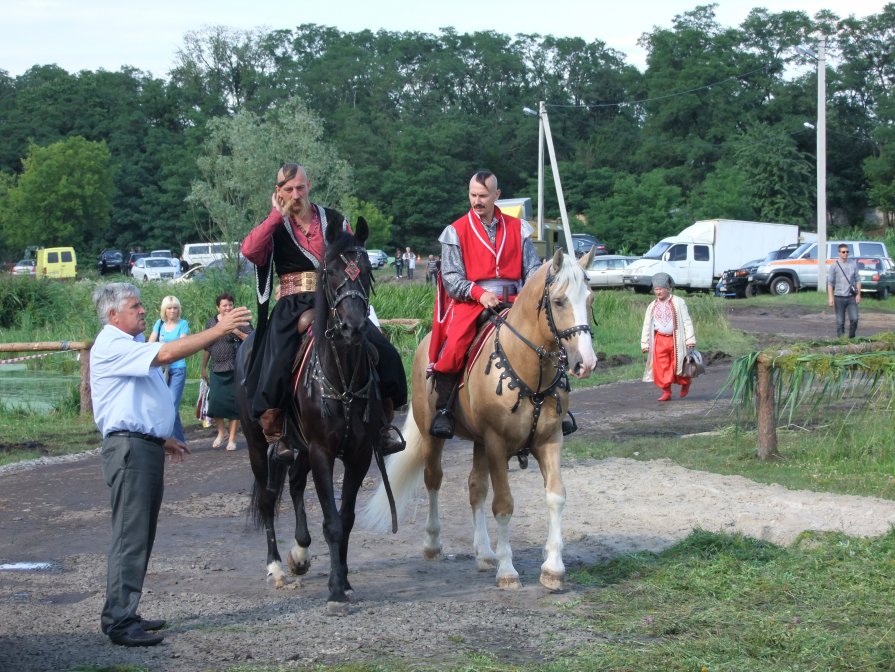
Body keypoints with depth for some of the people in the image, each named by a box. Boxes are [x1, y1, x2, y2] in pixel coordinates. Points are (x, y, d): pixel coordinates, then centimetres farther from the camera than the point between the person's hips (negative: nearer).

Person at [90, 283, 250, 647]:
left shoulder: (132, 345, 21)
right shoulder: (112, 346, -13)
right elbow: (165, 354, -26)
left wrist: (162, 438, 25)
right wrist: (217, 330, -26)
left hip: (146, 447, 10)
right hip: (129, 448, -10)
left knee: (142, 536, 11)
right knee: (130, 536, -11)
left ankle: (122, 614, 16)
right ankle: (119, 622, -10)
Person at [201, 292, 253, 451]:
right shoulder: (211, 322, 10)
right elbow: (207, 348, 17)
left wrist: (238, 332, -19)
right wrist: (203, 368, 17)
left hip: (235, 370, -3)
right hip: (216, 370, 3)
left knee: (234, 403, 0)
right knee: (215, 401, -3)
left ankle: (232, 438, 10)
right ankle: (221, 432, 20)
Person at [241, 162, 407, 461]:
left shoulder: (334, 220, 11)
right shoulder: (274, 227, 5)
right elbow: (249, 249, -15)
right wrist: (278, 215, -11)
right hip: (292, 310, -2)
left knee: (383, 351, -13)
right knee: (277, 368, -27)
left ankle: (383, 425, 1)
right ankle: (274, 435, -9)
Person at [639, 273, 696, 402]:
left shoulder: (678, 302, -2)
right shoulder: (652, 307, 9)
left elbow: (686, 321, -3)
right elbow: (646, 326, 13)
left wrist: (690, 339, -9)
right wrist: (644, 343, 8)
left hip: (675, 339, -3)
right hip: (660, 340, 3)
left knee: (678, 364, 3)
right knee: (661, 367, -4)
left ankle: (685, 384, 31)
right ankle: (666, 392, 4)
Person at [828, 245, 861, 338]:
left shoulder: (853, 264, 6)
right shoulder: (834, 266, -1)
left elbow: (857, 280, 10)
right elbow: (830, 282, -2)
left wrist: (858, 294, 3)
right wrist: (830, 298, -9)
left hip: (851, 297, 2)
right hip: (839, 297, -2)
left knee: (854, 319, -8)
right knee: (840, 321, 2)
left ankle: (851, 337, 10)